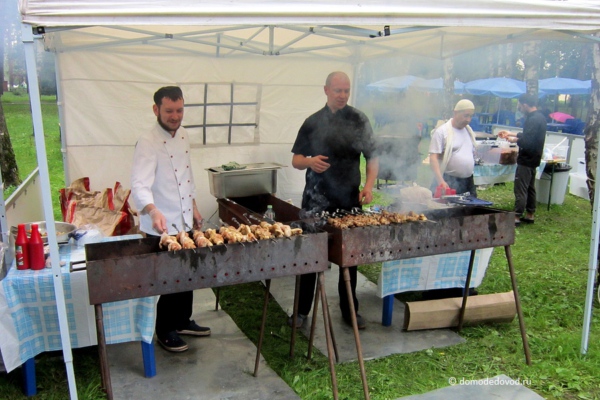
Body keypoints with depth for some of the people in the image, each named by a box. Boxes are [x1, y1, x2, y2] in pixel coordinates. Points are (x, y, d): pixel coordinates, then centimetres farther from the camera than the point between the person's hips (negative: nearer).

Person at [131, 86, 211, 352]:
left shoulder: (183, 136, 5)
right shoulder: (148, 143, -20)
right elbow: (140, 185, -31)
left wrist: (194, 207, 16)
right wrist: (153, 212, -48)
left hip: (185, 222, 8)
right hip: (161, 227, -8)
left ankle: (182, 321, 38)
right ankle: (165, 331, 25)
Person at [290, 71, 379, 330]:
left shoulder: (359, 120, 3)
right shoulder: (313, 122, 3)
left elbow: (372, 156, 5)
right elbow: (296, 160, 5)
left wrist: (369, 185, -11)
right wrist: (309, 161, -18)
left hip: (349, 200, 1)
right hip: (316, 201, 0)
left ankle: (350, 310, 25)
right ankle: (302, 310, 18)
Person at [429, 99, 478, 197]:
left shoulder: (469, 130, 13)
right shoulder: (442, 131, -8)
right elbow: (433, 158, -15)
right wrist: (441, 181, -26)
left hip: (468, 182, 7)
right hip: (449, 183, -7)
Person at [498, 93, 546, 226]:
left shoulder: (533, 119, -22)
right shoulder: (539, 117, 10)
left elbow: (527, 142, -26)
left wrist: (514, 140, -9)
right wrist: (510, 133, 22)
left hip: (527, 160, -10)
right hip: (533, 159, 10)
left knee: (520, 189, -5)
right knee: (530, 188, 16)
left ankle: (517, 217, -1)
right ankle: (530, 215, 24)